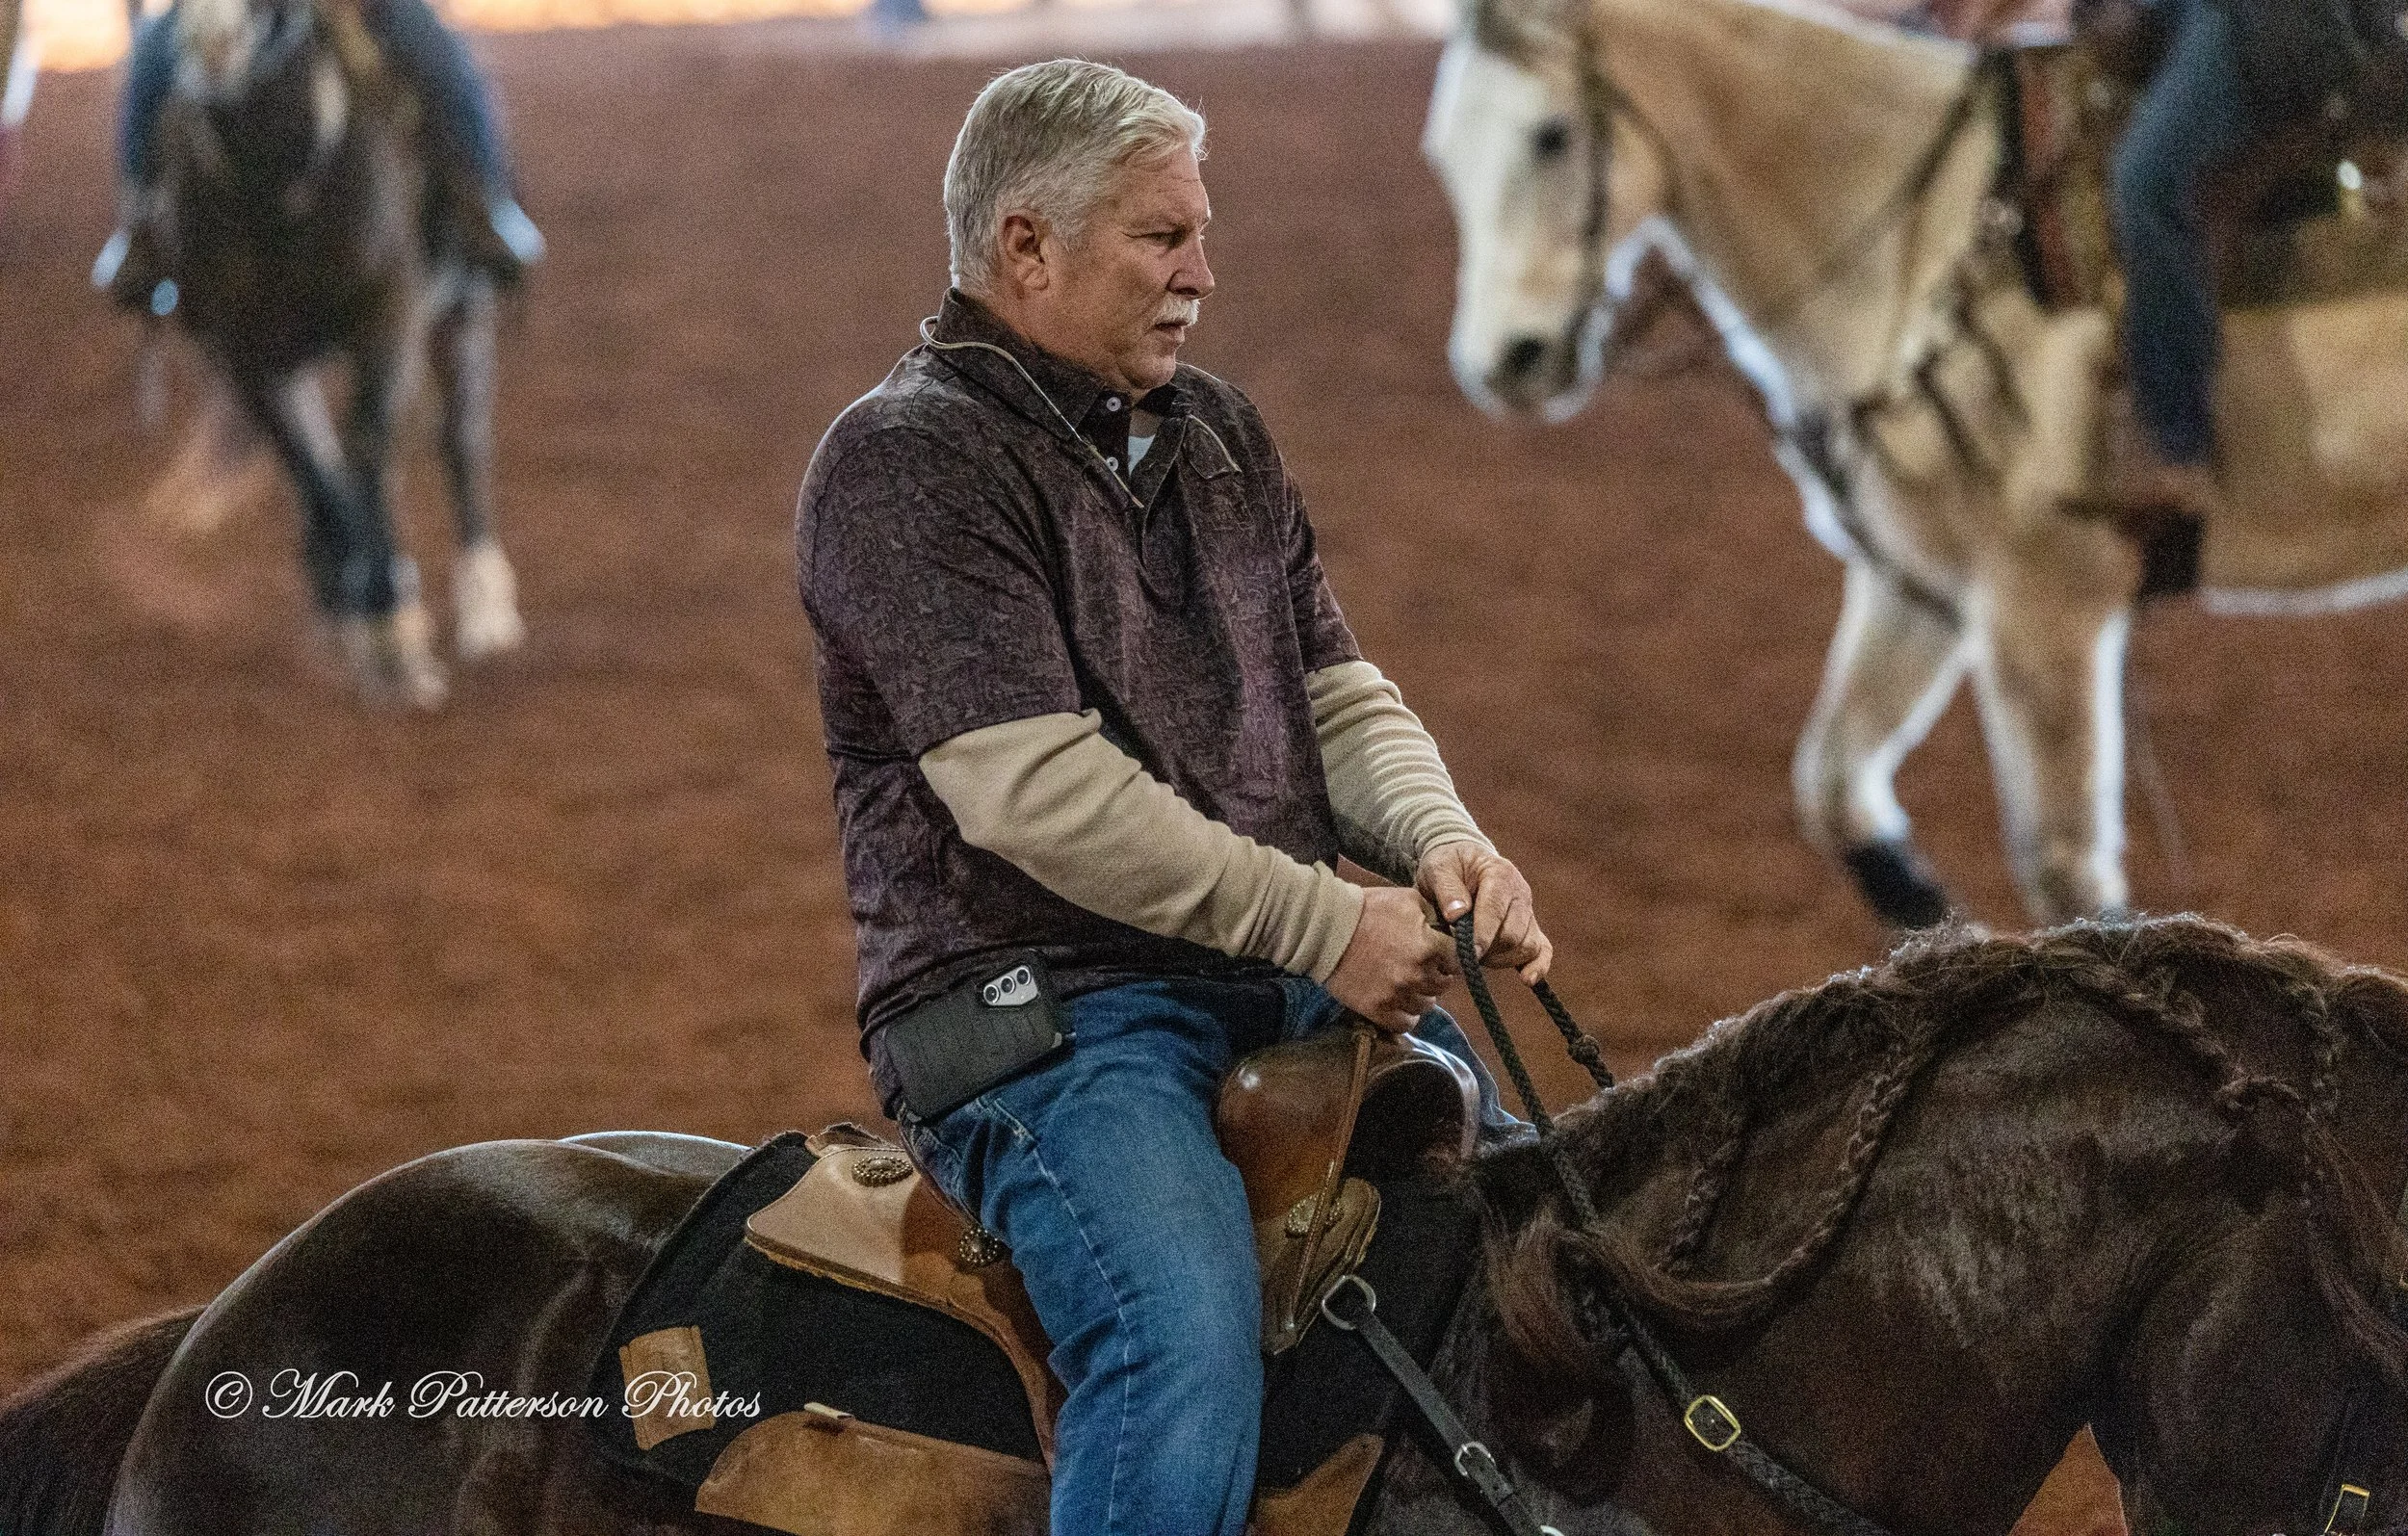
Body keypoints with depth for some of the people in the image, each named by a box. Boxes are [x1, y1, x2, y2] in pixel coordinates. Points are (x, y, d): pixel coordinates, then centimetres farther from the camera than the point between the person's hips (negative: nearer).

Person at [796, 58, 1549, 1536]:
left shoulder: (1216, 433, 17)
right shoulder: (904, 461, -10)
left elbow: (1337, 693, 18)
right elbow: (1034, 790, -19)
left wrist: (1443, 840, -6)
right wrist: (1327, 925, -20)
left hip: (1291, 981, 8)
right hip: (1041, 1005, -8)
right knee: (1187, 1355, -31)